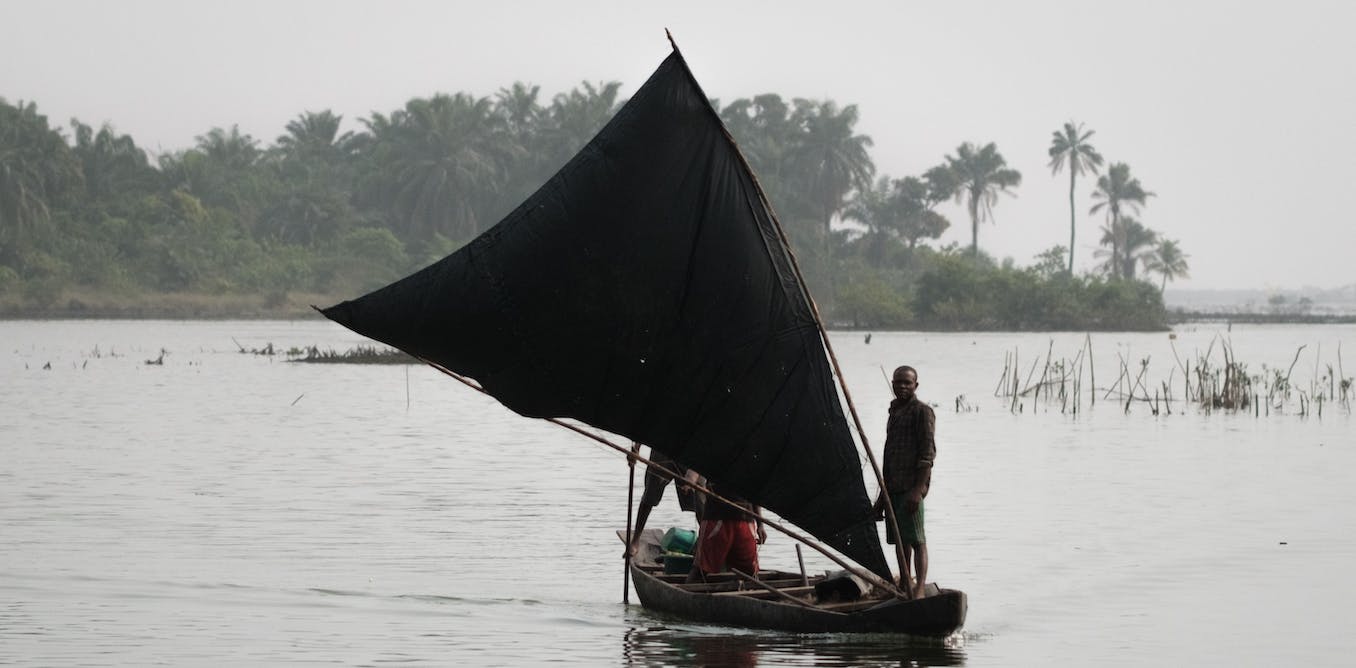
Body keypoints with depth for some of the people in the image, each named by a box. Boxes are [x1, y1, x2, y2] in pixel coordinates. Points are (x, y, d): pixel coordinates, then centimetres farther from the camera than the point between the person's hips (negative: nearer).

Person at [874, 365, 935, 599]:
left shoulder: (922, 412, -5)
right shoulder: (894, 412, 20)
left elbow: (927, 454, -13)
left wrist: (918, 489, -20)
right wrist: (882, 496, 22)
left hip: (911, 488, -8)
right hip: (893, 488, 8)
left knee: (916, 539, -13)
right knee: (899, 540, 10)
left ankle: (920, 589, -18)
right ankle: (903, 587, 15)